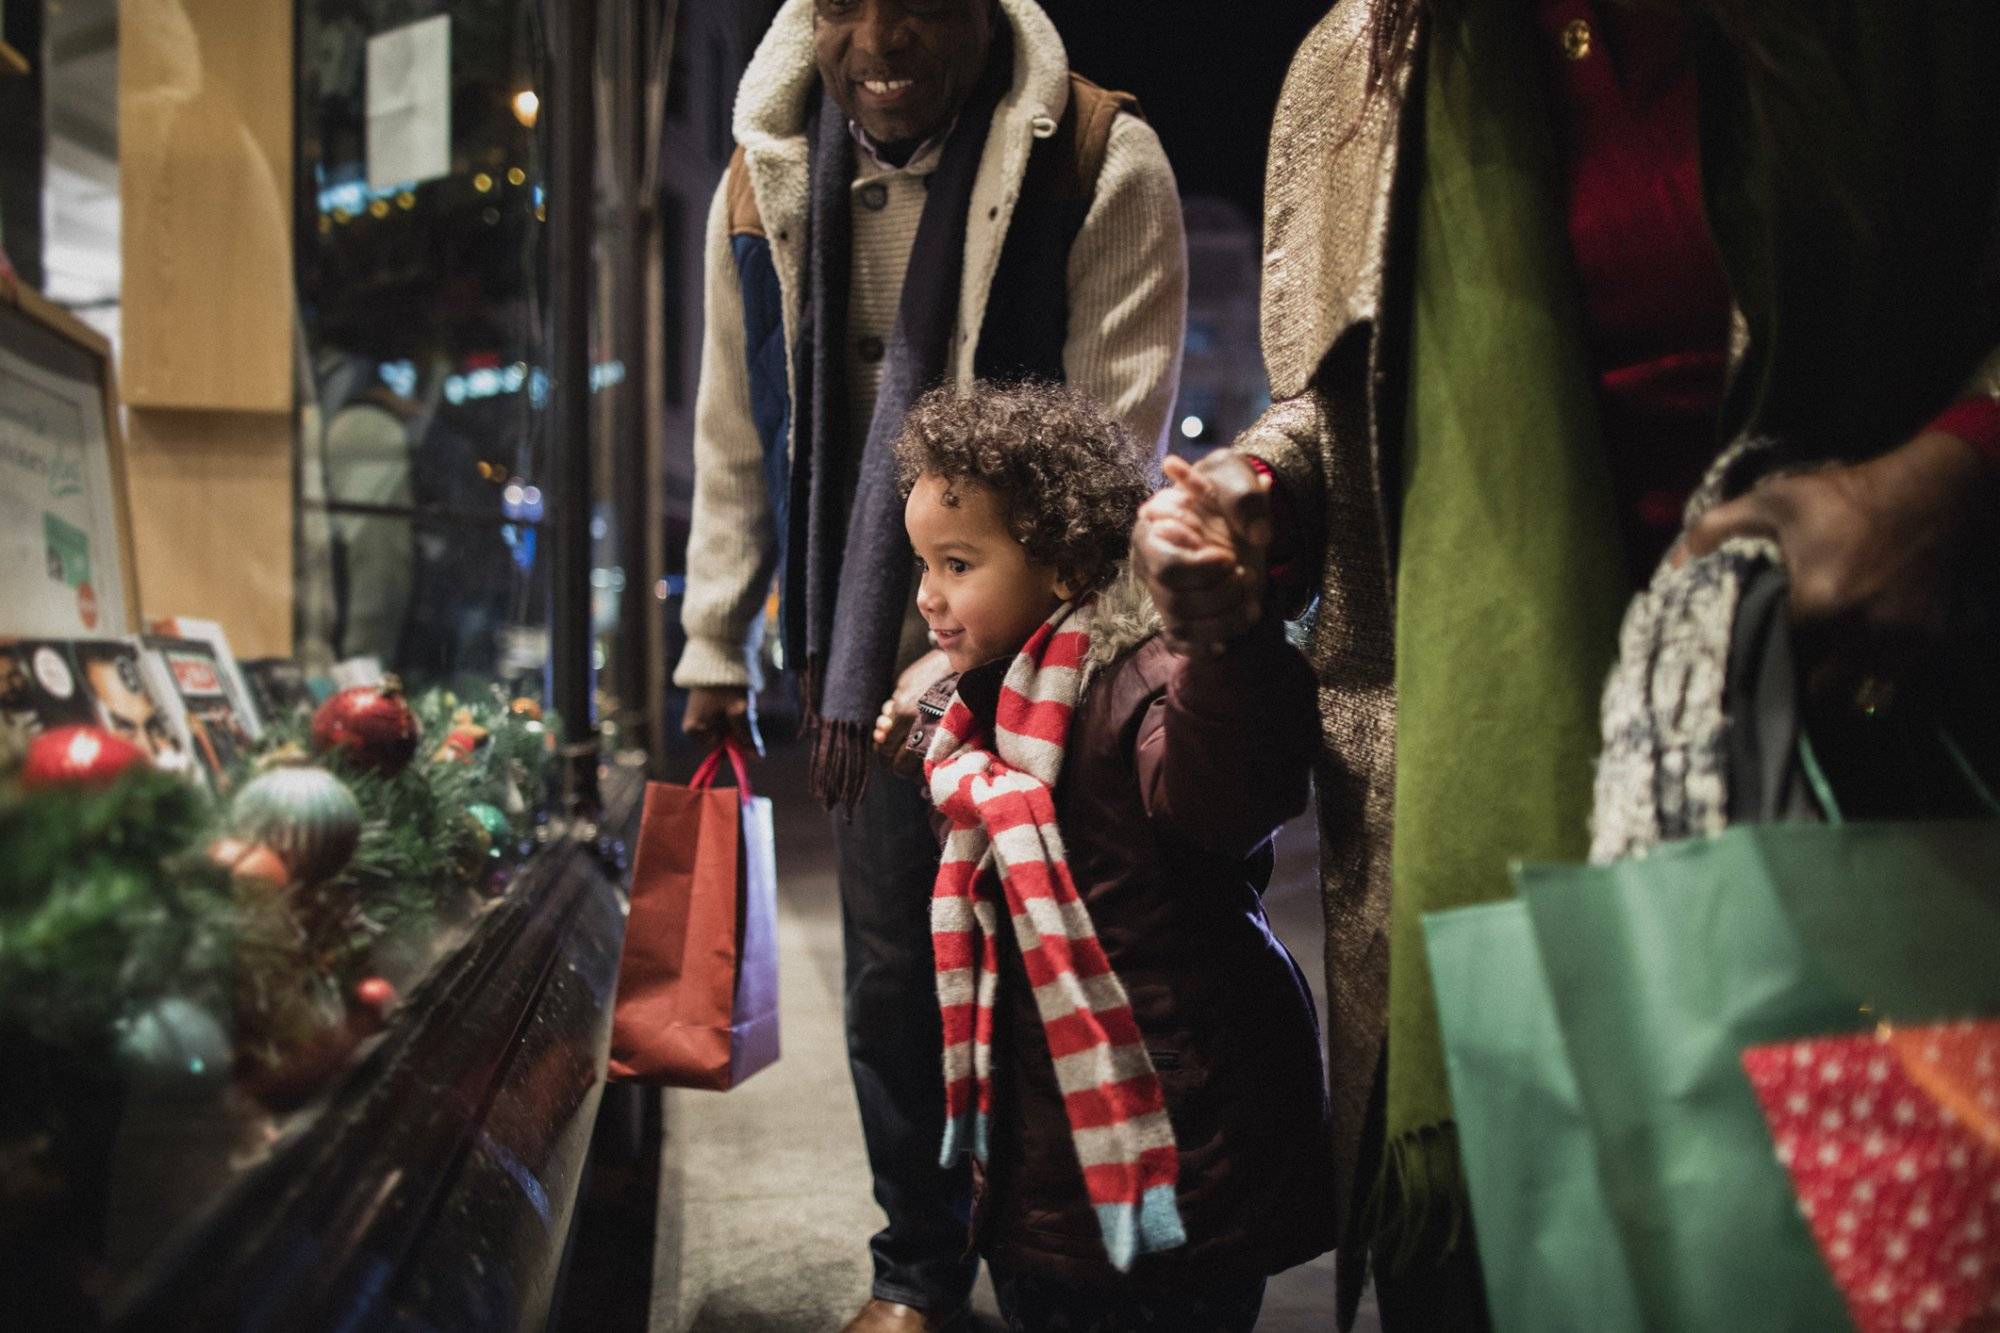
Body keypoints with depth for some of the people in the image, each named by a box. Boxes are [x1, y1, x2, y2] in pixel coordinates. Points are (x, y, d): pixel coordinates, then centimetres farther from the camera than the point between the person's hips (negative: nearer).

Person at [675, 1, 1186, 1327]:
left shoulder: (1102, 160, -11)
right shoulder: (765, 176, 4)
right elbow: (736, 437, 11)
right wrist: (716, 652, 13)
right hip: (859, 643, 4)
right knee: (891, 962, 9)